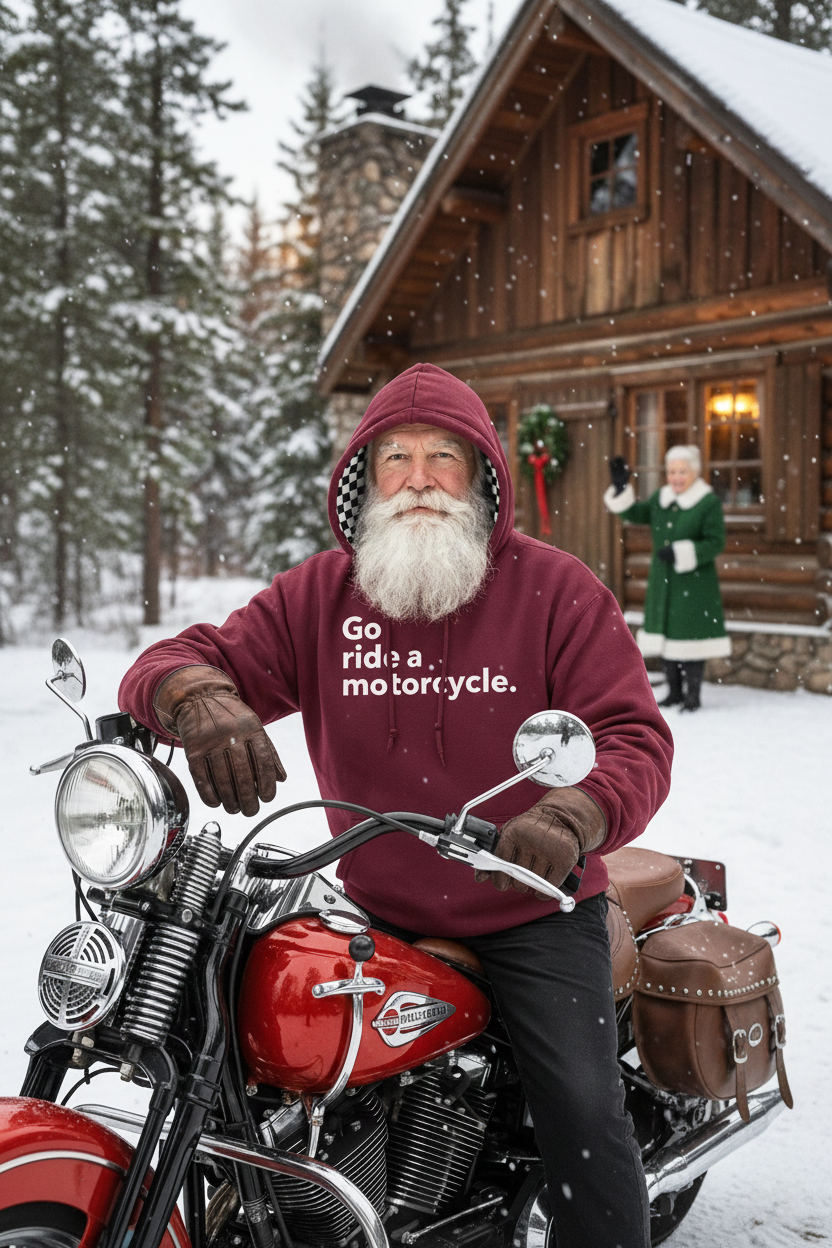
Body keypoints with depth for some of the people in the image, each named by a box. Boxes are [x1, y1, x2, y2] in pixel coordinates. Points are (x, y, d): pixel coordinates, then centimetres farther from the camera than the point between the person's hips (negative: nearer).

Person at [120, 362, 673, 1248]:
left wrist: (571, 817, -35)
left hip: (534, 905, -2)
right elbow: (169, 665, -5)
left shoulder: (556, 589, -6)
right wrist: (201, 700, -31)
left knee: (581, 1105, -16)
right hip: (379, 916, 3)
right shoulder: (317, 596, 0)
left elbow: (633, 736, -12)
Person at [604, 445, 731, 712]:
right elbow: (635, 514, 12)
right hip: (663, 581, 6)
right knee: (667, 634, 12)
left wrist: (680, 553, -22)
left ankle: (693, 695, 8)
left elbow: (715, 542, -14)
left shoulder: (709, 503, -9)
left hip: (694, 583, -6)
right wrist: (621, 488, -3)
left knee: (690, 635, -3)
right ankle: (674, 692, 25)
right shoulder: (659, 499, 9)